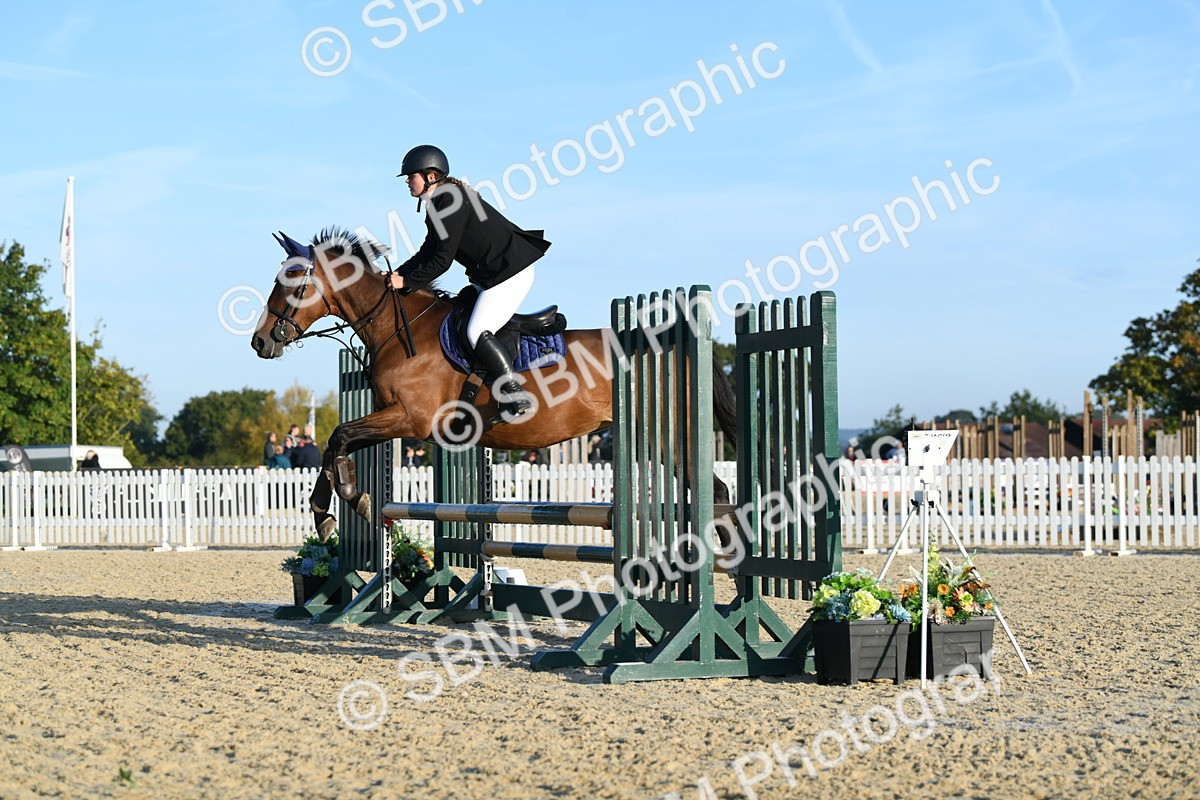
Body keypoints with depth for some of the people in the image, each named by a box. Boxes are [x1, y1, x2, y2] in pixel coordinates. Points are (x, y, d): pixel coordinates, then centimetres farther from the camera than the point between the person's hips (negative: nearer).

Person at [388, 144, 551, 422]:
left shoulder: (451, 202, -21)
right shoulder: (438, 204, 12)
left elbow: (442, 260, -22)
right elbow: (428, 253, 17)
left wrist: (407, 281, -14)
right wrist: (398, 273, 5)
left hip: (511, 271, -11)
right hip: (491, 274, 11)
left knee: (478, 332, -18)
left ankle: (517, 398, -17)